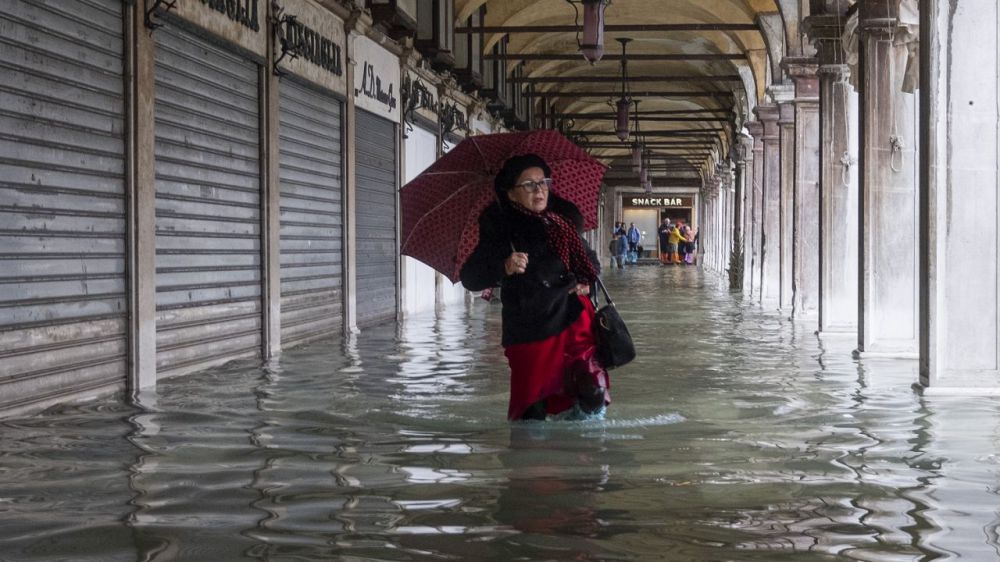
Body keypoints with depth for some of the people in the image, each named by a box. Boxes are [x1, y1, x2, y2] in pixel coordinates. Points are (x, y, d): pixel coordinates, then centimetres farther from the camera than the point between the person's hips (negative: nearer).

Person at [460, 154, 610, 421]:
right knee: (532, 411, 0)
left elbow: (587, 259, 23)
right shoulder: (500, 229, -5)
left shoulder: (564, 218, 7)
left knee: (593, 394, -12)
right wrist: (504, 268, -29)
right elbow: (469, 278, -11)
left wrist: (586, 281, 2)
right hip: (529, 333, -3)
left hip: (573, 319, 3)